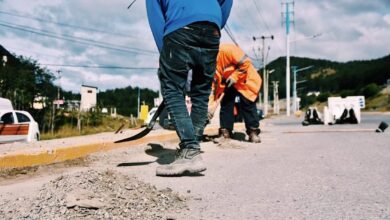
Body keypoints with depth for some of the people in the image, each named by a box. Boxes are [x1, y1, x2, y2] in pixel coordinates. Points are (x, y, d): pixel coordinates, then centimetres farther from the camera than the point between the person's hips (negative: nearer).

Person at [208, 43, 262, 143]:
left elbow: (245, 62, -26)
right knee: (225, 104, -2)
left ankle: (253, 132, 3)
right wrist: (210, 105, -14)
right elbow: (212, 85, -8)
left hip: (245, 80, -6)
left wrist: (234, 76, -27)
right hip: (229, 83, 6)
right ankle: (225, 132, 6)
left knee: (247, 104, -9)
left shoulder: (226, 50, -30)